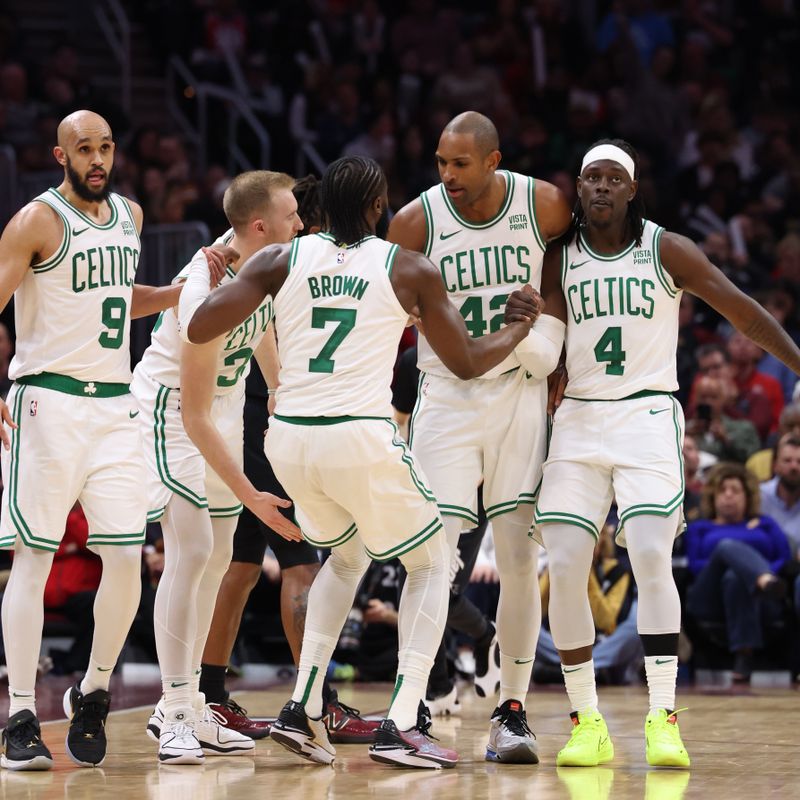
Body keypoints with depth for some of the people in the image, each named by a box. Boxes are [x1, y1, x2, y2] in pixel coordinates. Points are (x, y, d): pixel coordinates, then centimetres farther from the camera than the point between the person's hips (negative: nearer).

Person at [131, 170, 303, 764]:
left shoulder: (264, 262, -8)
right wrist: (249, 495, -27)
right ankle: (176, 715, -15)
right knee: (191, 550, -18)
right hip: (169, 411, -9)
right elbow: (194, 416, -28)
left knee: (216, 558, 10)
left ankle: (186, 707, 17)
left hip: (224, 405, 9)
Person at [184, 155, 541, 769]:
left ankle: (303, 709, 19)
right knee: (431, 562, 17)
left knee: (346, 555, 31)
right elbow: (467, 363, 10)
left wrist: (214, 277, 21)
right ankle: (403, 725, 1)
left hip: (289, 440, 4)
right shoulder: (411, 270, 2)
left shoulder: (280, 260, 6)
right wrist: (521, 327, 28)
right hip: (362, 440, -4)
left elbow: (198, 330, 0)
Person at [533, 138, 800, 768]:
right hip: (578, 419, 3)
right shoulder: (560, 258, 7)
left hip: (647, 414, -2)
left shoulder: (666, 250, 1)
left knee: (651, 558, -19)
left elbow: (742, 312, 1)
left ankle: (663, 719, -16)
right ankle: (587, 723, 1)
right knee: (564, 567, -8)